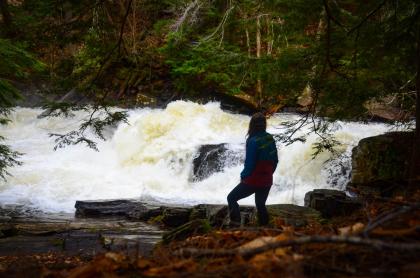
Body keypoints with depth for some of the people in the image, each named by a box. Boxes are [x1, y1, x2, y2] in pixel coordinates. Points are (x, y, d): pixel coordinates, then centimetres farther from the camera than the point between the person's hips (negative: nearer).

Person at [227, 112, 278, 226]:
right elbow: (275, 160, 9)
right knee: (261, 205, 22)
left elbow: (249, 163, -19)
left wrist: (244, 176, -3)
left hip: (254, 180, -7)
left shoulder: (253, 141, -20)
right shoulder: (270, 139, 2)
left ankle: (236, 223, -8)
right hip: (267, 181, 7)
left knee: (231, 198, 5)